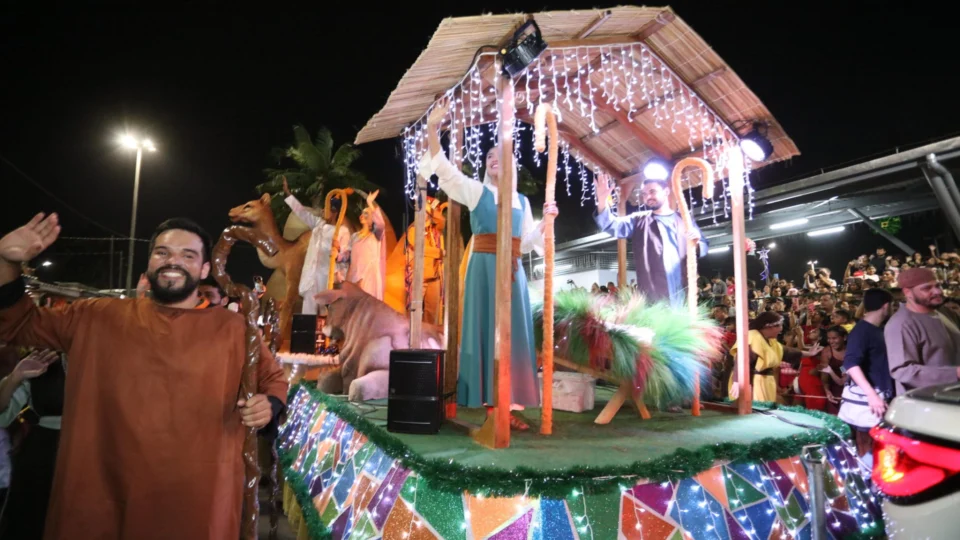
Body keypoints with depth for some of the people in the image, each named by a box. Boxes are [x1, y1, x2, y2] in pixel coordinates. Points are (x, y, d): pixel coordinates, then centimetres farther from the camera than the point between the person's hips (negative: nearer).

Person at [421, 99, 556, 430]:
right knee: (485, 329, -5)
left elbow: (526, 243, 16)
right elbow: (444, 169, -4)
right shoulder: (476, 191, 7)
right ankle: (489, 401, 2)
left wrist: (546, 221, 4)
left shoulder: (522, 201, 17)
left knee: (513, 332, 3)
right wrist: (433, 129, -13)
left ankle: (509, 403, 10)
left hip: (513, 271, 4)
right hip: (484, 268, -4)